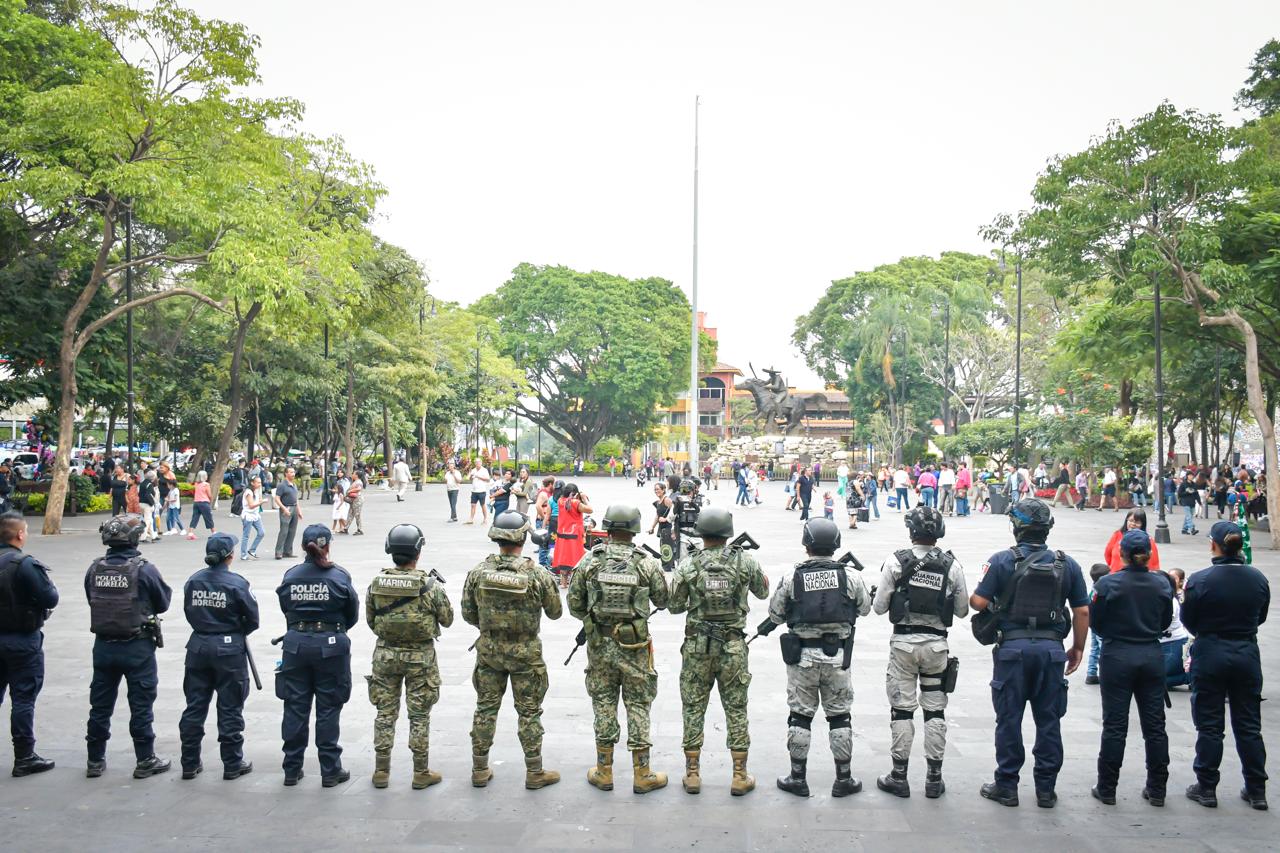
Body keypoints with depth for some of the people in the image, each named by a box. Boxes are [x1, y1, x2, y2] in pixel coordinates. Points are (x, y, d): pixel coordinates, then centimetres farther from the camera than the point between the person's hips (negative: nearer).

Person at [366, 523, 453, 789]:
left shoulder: (376, 584, -7)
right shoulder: (430, 585, -15)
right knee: (419, 716, 7)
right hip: (420, 656, -2)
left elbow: (370, 620, 4)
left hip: (385, 654, 3)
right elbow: (447, 619, -3)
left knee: (385, 713, 12)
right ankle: (421, 773, 14)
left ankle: (381, 771, 19)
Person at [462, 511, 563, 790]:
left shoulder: (478, 572, -9)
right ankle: (535, 772, 17)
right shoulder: (537, 574, -17)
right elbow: (555, 612, -5)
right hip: (525, 653, -3)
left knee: (485, 708, 14)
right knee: (529, 712, 9)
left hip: (488, 650, 3)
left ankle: (480, 770, 23)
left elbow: (468, 613, 0)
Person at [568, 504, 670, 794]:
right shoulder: (647, 563, -9)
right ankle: (642, 775, 14)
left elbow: (574, 604, -1)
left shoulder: (589, 561, -6)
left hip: (599, 644, 1)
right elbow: (663, 601, 2)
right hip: (634, 646, -1)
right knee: (638, 706, 8)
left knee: (604, 705, 12)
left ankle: (604, 772, 20)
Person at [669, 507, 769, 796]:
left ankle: (692, 774, 16)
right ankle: (740, 777, 14)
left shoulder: (688, 564, -7)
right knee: (736, 710, 9)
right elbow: (763, 592, 13)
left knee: (694, 708, 11)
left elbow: (674, 607, 0)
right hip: (733, 646, 0)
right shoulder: (744, 561, -5)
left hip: (697, 646, 0)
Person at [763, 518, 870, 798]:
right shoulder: (850, 577, -6)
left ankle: (798, 778, 16)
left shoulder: (791, 578, -9)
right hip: (838, 657, 1)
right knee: (839, 717, 12)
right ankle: (843, 779, 19)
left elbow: (776, 613, -2)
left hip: (802, 657, -1)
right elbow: (864, 608, 8)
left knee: (800, 716, 9)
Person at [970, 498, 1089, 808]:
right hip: (1051, 648, 2)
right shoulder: (1067, 564, 3)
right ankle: (1046, 789, 17)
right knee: (1049, 721, 10)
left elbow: (979, 602, -10)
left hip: (1013, 647, -2)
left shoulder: (1002, 560, -6)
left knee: (1009, 719, 7)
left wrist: (970, 597, 13)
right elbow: (1082, 611, 4)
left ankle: (1006, 786, 14)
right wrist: (1078, 648, 15)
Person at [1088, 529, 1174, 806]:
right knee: (1154, 725, 12)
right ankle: (1156, 790, 19)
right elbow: (1165, 622, 8)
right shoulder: (1162, 583, -3)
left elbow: (1095, 622, -6)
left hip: (1117, 656, -3)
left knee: (1115, 725, 5)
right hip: (1152, 656, 3)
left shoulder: (1108, 584, -13)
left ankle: (1107, 788, 10)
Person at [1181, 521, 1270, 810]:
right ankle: (1256, 790, 21)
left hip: (1210, 655, -3)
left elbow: (1189, 622, -7)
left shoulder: (1200, 580, -16)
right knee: (1249, 725, 14)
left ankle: (1207, 788, 13)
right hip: (1247, 654, 3)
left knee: (1209, 725, 7)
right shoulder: (1258, 579, -4)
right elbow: (1260, 617, 10)